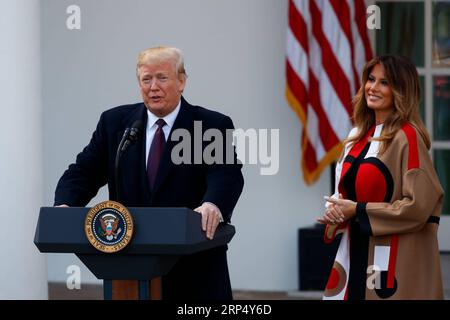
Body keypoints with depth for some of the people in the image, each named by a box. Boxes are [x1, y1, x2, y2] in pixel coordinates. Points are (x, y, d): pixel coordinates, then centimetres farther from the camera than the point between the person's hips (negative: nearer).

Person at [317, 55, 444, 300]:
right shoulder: (358, 136, 12)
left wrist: (358, 211, -14)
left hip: (395, 263, -7)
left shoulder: (407, 138, -11)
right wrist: (336, 209, -3)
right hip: (355, 254, 7)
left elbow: (419, 205, -18)